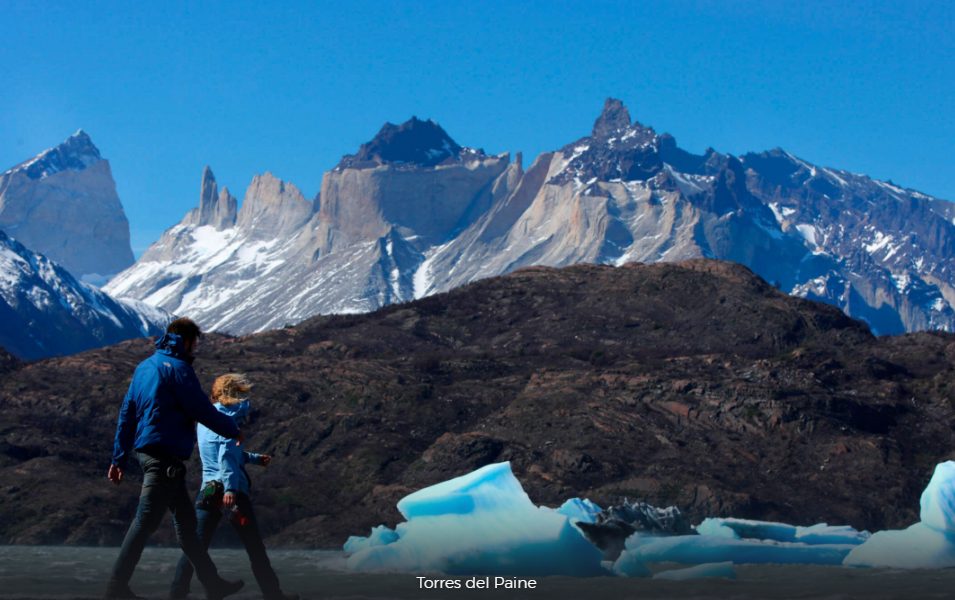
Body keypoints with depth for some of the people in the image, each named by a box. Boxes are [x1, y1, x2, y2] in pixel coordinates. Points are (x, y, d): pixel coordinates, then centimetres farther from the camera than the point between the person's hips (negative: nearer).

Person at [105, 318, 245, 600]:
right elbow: (202, 410, -12)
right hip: (165, 454, -10)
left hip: (146, 450, 10)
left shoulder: (145, 367, 17)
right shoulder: (177, 367, -10)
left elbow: (126, 414, 17)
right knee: (145, 521, -8)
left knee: (186, 520, 13)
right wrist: (233, 431, 4)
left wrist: (119, 459, 18)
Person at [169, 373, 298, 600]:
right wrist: (230, 489, -27)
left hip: (208, 489, 7)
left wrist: (254, 458, 30)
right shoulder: (227, 418, -9)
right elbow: (227, 456, -20)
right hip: (230, 489, -7)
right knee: (254, 546, 2)